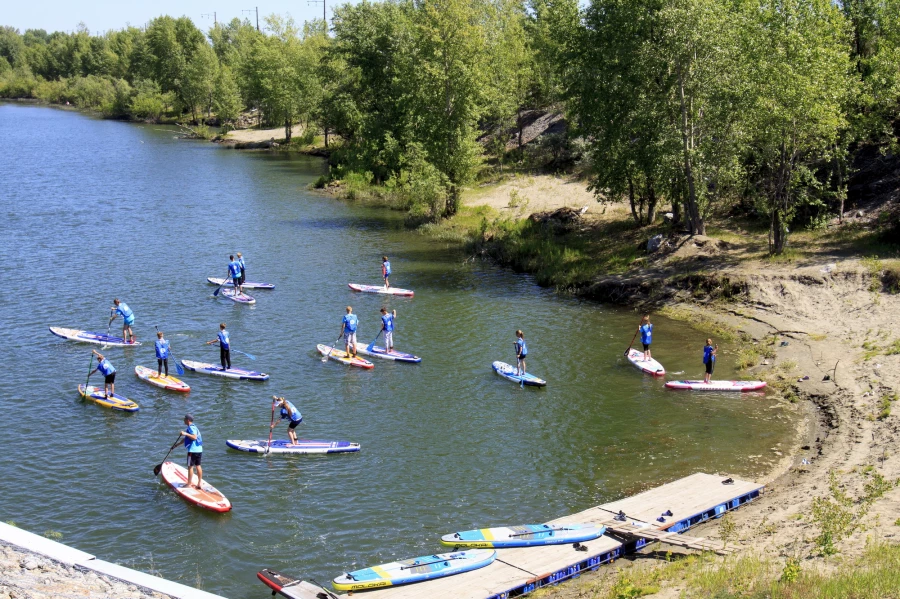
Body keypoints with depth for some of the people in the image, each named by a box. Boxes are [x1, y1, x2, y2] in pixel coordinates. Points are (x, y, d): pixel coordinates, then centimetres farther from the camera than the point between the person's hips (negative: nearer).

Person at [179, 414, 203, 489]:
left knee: (190, 467, -3)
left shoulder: (191, 427, -12)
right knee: (198, 466, 13)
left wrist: (186, 434, -31)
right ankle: (199, 483, 16)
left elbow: (194, 437, -27)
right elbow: (187, 438, 28)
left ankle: (188, 484, 1)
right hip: (199, 449, 10)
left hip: (193, 450, -10)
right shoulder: (194, 427, 20)